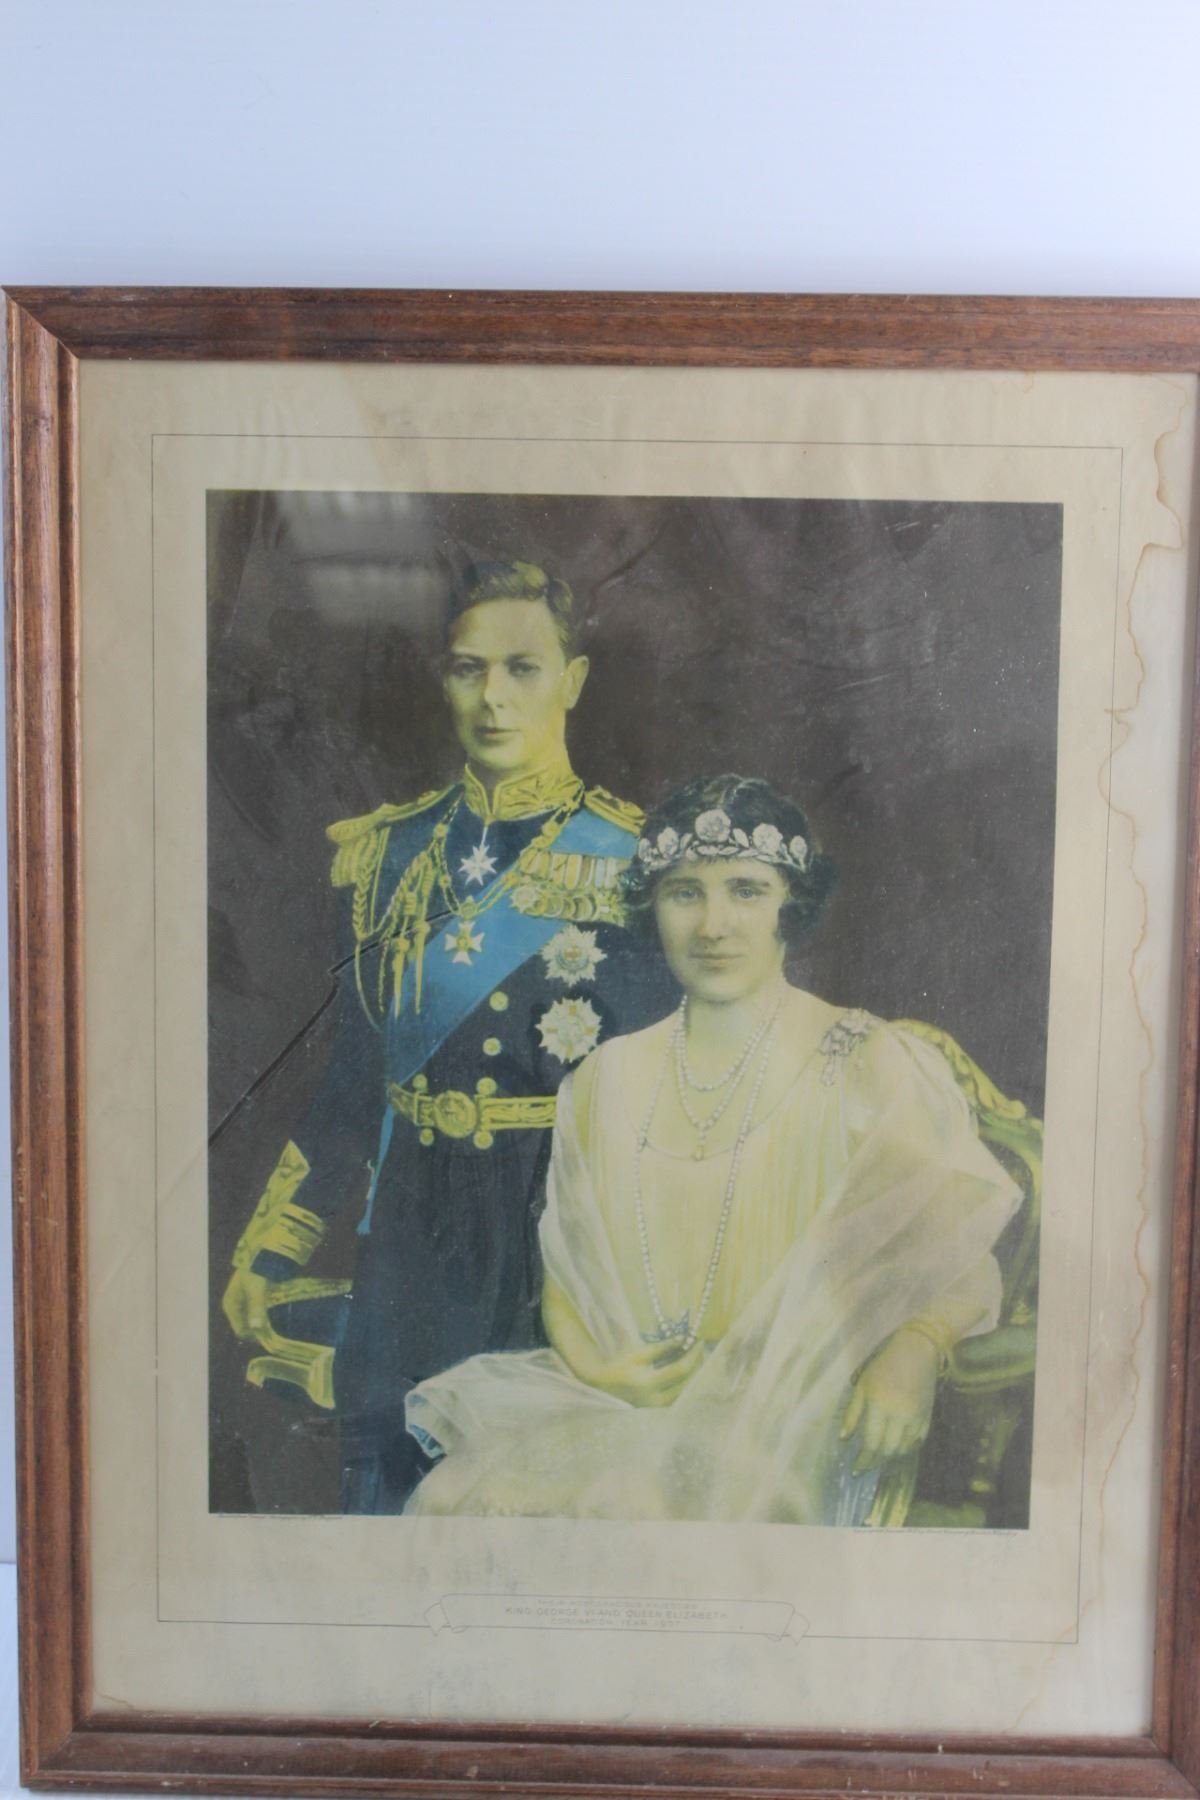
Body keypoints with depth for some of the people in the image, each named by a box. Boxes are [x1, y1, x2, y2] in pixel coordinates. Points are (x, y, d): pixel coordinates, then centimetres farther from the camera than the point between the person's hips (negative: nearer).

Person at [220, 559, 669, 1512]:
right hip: (413, 1235, 3)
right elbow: (353, 1077, 9)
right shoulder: (386, 852, 5)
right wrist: (269, 1251, 8)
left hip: (572, 1228, -3)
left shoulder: (635, 860, -6)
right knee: (388, 1476, 13)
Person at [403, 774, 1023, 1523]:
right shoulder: (608, 1081, 11)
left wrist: (912, 1350, -23)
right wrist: (613, 1366, -6)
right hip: (620, 1413, 4)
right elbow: (568, 1277, 14)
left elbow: (955, 1256, -2)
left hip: (785, 1430, -3)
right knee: (463, 1493, -21)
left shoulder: (870, 1069, 0)